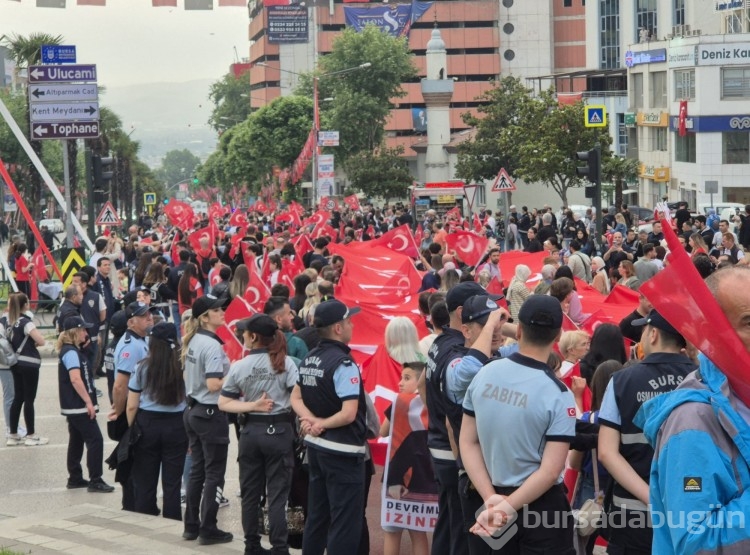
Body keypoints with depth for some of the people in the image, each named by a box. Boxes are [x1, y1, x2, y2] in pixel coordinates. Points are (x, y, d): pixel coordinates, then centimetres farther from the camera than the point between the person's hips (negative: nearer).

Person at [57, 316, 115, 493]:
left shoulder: (73, 350, 13)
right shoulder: (71, 352, -17)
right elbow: (75, 379, -26)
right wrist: (88, 401, -24)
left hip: (74, 406, 10)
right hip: (79, 406, -10)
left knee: (77, 441, 14)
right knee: (95, 440, -9)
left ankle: (75, 479, 20)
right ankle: (95, 481, -9)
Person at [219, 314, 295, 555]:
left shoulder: (239, 367, -4)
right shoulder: (285, 363, -8)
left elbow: (224, 403, -4)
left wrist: (253, 406, -5)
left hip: (251, 432, 1)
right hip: (279, 431, -1)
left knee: (250, 494, 12)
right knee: (277, 495, 1)